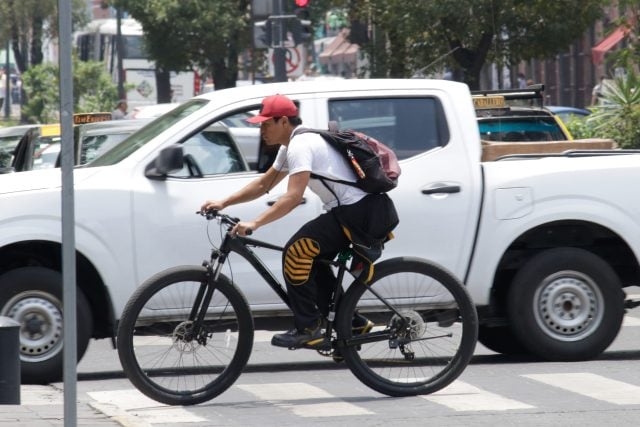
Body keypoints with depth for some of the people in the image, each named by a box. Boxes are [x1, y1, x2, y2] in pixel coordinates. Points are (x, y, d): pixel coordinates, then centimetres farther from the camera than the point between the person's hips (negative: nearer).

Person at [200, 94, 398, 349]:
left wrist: (255, 224, -30)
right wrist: (224, 203, 16)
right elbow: (263, 184, 23)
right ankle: (352, 322, 21)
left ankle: (307, 330, -11)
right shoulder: (290, 147, 17)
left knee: (296, 252, -13)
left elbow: (293, 197, -26)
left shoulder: (300, 146, -16)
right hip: (363, 209, 11)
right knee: (312, 259, 17)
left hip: (357, 213, -11)